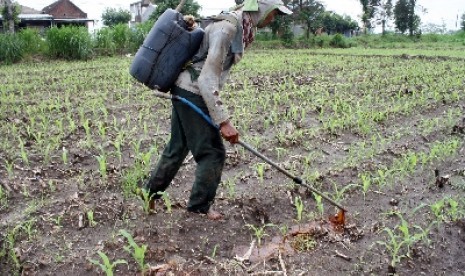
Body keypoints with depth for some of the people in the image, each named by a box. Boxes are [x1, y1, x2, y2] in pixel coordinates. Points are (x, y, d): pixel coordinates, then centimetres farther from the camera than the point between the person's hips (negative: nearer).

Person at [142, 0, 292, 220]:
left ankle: (151, 191, 36)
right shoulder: (227, 29, -22)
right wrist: (223, 121, -28)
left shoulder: (240, 26, 8)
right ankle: (200, 206, 17)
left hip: (186, 91, 9)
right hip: (194, 94, -9)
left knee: (178, 147, 20)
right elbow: (207, 79, -27)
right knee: (212, 152, 1)